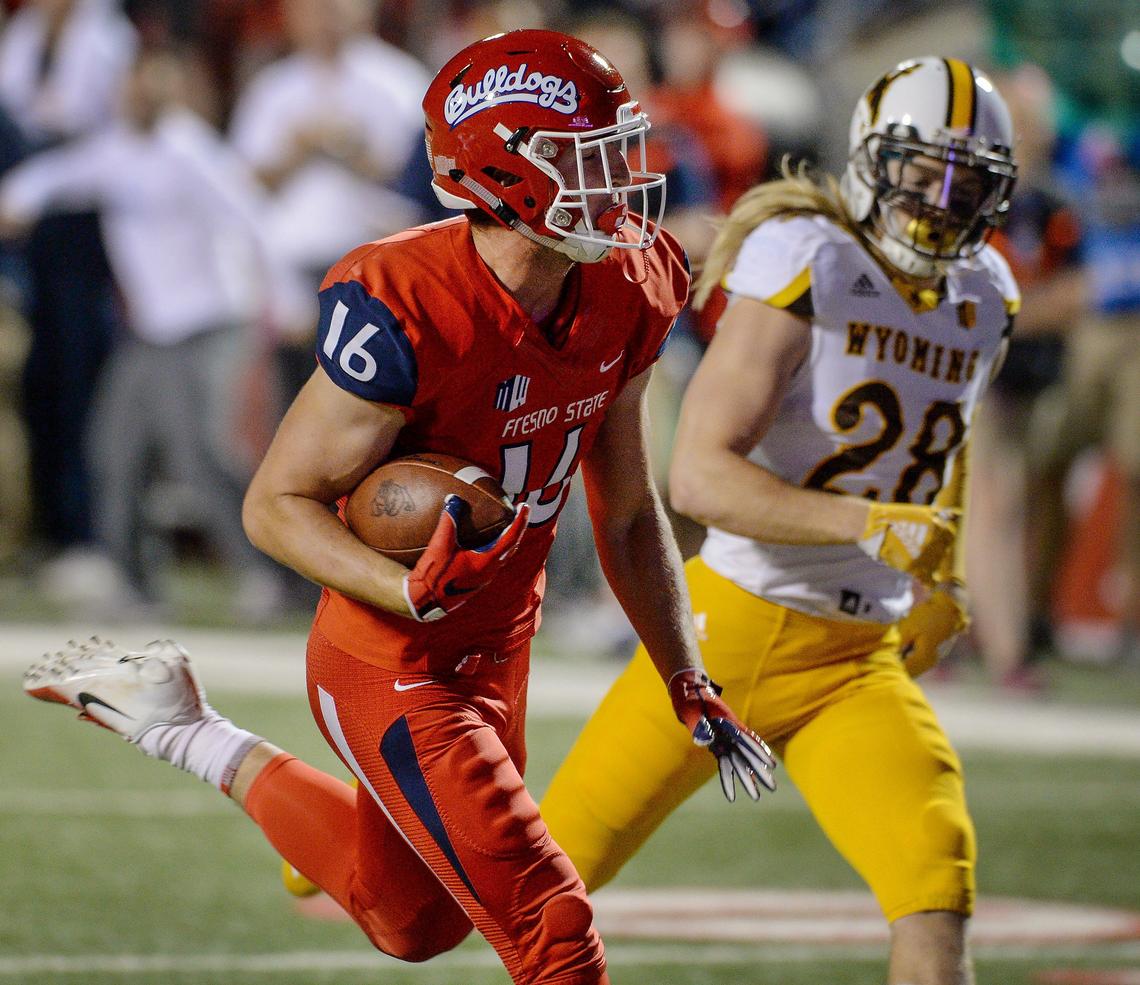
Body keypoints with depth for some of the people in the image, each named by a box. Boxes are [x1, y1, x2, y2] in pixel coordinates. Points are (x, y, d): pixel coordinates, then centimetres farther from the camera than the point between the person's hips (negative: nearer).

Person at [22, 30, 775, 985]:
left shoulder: (623, 297, -5)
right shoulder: (407, 316, -27)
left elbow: (627, 515, 8)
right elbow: (277, 504, -18)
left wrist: (690, 688, 8)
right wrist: (415, 592, -35)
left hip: (496, 656, 8)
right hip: (394, 676, -8)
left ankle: (176, 723, 40)